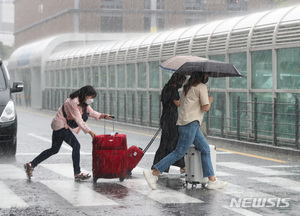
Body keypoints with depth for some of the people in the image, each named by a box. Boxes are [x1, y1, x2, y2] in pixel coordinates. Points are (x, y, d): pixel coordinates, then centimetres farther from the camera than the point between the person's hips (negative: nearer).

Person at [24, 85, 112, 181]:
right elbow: (78, 120, -26)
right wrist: (89, 131, -28)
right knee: (76, 145, -12)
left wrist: (103, 116, -4)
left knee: (54, 150, 13)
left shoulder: (84, 103, 7)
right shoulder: (73, 102, -24)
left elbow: (91, 112, 13)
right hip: (61, 125, -10)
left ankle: (31, 165, 18)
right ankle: (77, 174, -8)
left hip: (62, 126, 10)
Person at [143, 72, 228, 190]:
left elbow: (180, 102, 23)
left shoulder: (188, 86, 17)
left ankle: (212, 180, 7)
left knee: (205, 150, 9)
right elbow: (205, 107, -12)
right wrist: (209, 100, 10)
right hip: (190, 124, -10)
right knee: (179, 152, -8)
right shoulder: (202, 87, -8)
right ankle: (153, 173, -9)